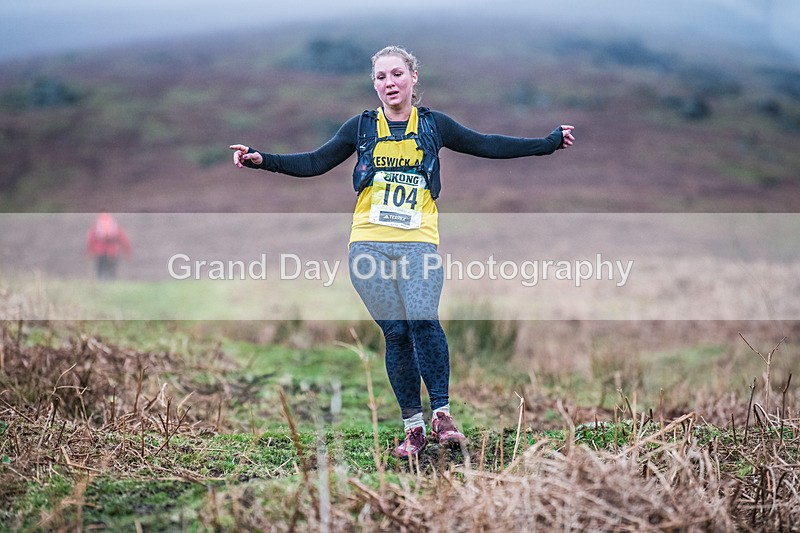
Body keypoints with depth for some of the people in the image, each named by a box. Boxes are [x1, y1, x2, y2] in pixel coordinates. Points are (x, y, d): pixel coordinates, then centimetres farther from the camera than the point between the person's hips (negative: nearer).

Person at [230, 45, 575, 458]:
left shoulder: (432, 125, 11)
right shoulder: (361, 127, 11)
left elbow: (488, 146, 15)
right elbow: (314, 163, 12)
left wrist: (550, 142, 15)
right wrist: (262, 160, 0)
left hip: (419, 242, -1)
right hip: (370, 244, 1)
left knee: (423, 321, -21)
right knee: (396, 332, -4)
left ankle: (442, 413, -12)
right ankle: (413, 427, 3)